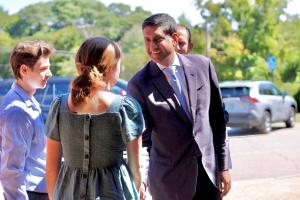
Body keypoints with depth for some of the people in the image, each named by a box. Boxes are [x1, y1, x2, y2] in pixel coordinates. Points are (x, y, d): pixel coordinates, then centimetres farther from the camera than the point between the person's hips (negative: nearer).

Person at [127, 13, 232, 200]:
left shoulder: (202, 65, 0)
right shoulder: (139, 84, -9)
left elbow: (218, 117, 5)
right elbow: (141, 137, -8)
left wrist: (224, 166, 5)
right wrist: (141, 178, -24)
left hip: (209, 170, 3)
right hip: (171, 179, -2)